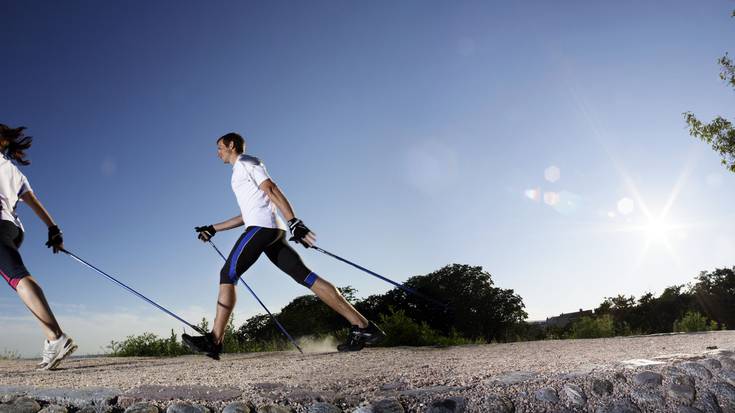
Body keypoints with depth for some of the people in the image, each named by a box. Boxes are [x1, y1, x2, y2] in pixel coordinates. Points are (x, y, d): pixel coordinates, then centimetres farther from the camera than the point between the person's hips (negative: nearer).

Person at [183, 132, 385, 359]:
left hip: (261, 227, -9)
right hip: (273, 230, 9)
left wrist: (294, 222, -21)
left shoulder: (245, 162, 8)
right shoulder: (242, 171, 35)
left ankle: (214, 340, -8)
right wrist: (213, 229, 36)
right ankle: (362, 326, -12)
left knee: (227, 275, -6)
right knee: (305, 275, -3)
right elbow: (248, 214, 37)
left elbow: (271, 189, -8)